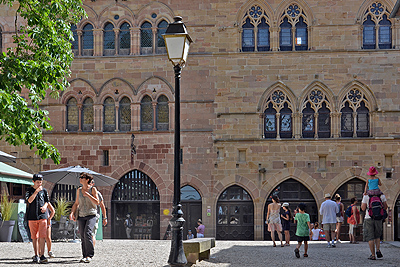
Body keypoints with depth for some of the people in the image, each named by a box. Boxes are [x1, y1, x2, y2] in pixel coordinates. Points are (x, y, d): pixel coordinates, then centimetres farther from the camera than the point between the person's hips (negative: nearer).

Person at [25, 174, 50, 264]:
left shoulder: (44, 190, 9)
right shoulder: (29, 190, 4)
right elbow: (29, 200, -11)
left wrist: (45, 206, -6)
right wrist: (36, 191, -16)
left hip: (42, 216, 0)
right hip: (32, 216, 0)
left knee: (42, 236, -10)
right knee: (34, 237, 6)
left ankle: (42, 256, -11)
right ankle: (36, 255, 15)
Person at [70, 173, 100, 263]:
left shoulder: (93, 189, -1)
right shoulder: (79, 190, 12)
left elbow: (97, 202, -6)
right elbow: (76, 203, 20)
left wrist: (88, 195, -15)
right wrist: (72, 213, 6)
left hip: (91, 215, -5)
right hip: (81, 215, 5)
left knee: (87, 233, -20)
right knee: (83, 237, 1)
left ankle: (89, 255, -16)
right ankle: (85, 256, 9)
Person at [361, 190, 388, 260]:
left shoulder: (366, 196, -8)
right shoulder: (382, 195, 1)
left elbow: (363, 208, -6)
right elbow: (385, 207, 6)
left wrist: (362, 203, 11)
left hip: (369, 218, -3)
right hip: (378, 218, 3)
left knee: (370, 238, 3)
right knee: (377, 236, 20)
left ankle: (373, 255, -1)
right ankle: (378, 250, 0)